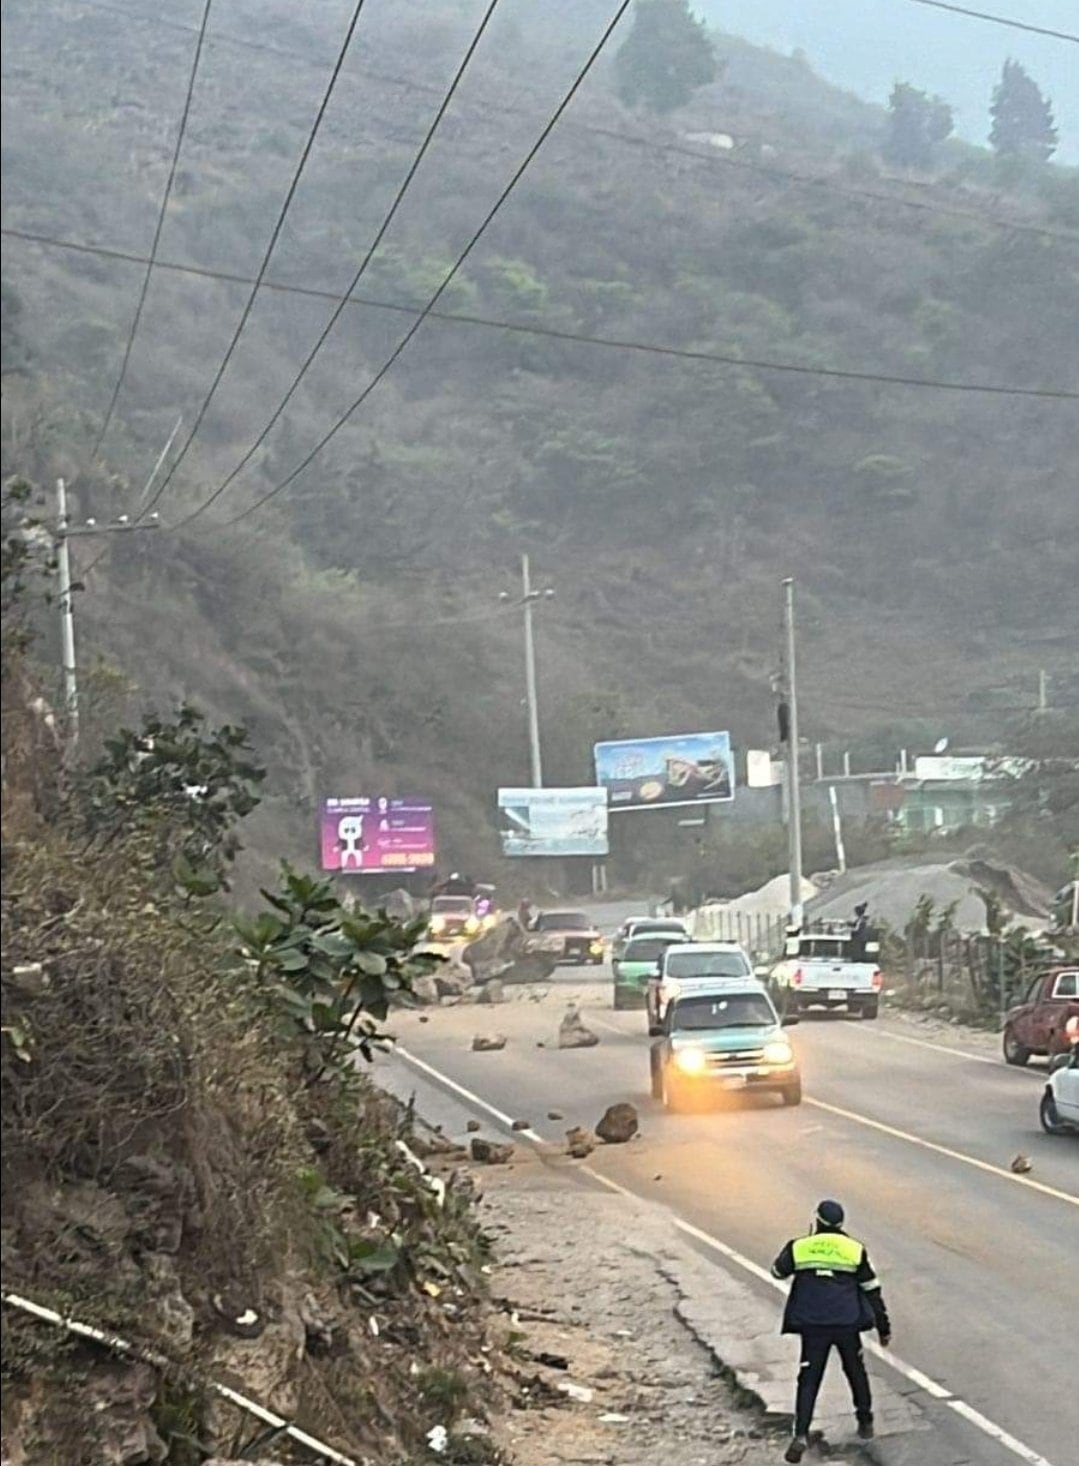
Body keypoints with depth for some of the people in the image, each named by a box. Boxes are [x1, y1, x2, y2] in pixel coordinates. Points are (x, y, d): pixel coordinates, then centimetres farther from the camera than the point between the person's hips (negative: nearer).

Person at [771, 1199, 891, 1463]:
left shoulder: (799, 1248, 1)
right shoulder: (855, 1250, 3)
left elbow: (778, 1271, 19)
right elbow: (872, 1292, 7)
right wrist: (883, 1327, 15)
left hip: (812, 1325, 0)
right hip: (847, 1323, 1)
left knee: (809, 1380, 2)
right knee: (855, 1372, 23)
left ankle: (801, 1435, -13)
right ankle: (865, 1424, 33)